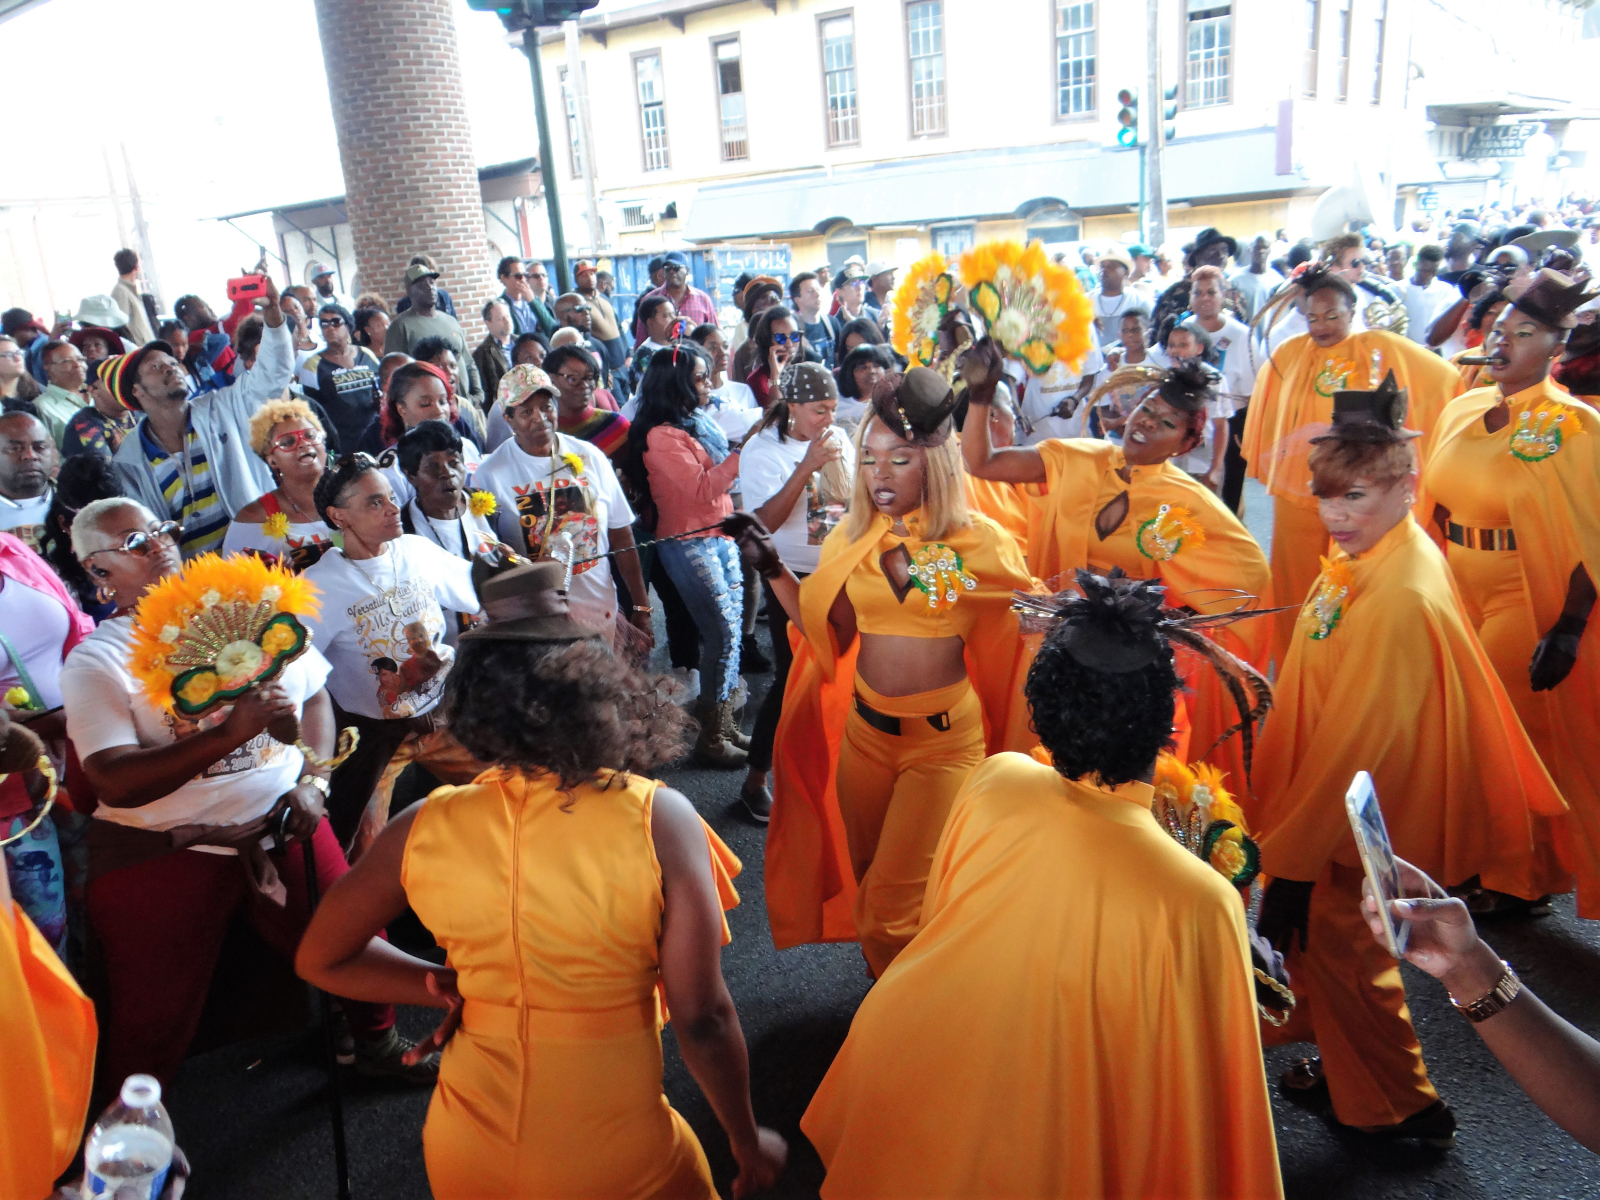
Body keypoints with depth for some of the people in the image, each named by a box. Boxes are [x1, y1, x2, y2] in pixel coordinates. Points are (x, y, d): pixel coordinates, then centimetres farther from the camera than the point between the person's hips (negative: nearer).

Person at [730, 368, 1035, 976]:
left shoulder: (978, 542, -10)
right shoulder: (852, 538, 1)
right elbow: (830, 635, 2)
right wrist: (772, 570, -5)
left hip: (943, 738, -4)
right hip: (864, 731, 5)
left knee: (894, 900, 0)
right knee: (864, 874, 21)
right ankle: (888, 975, 49)